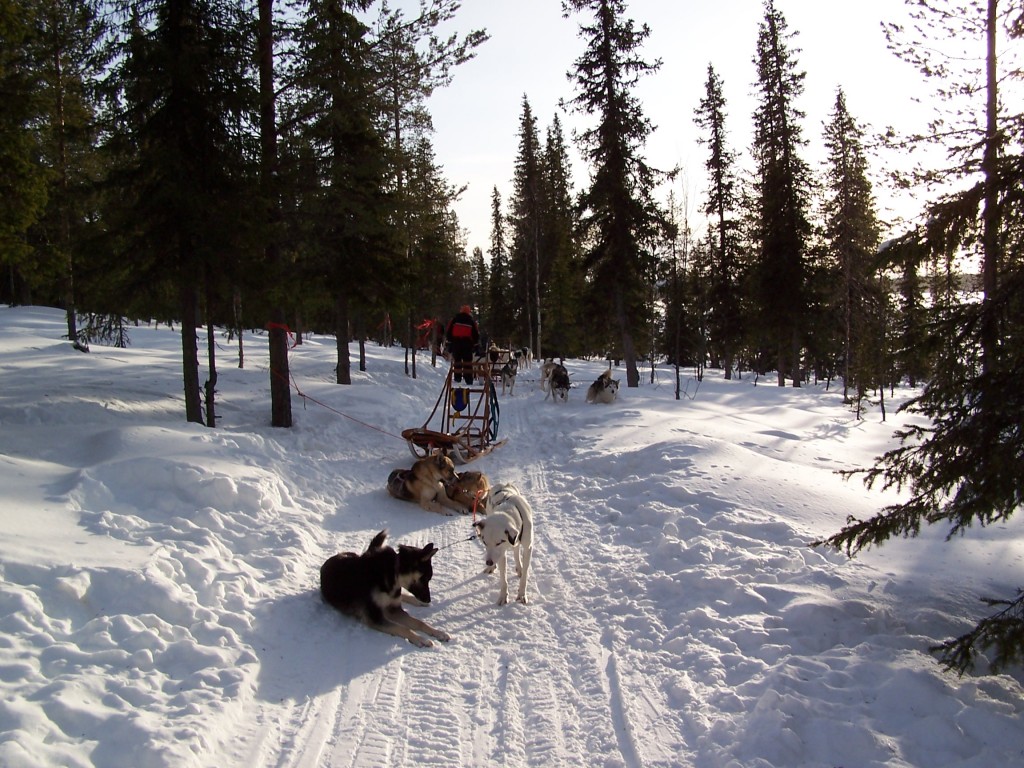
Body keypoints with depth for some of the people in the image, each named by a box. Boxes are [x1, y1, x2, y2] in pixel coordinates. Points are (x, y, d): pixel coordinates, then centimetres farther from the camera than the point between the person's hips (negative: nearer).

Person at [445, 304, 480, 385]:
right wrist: (475, 344, 12)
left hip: (455, 343, 1)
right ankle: (468, 379, -4)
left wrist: (450, 342, 10)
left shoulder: (454, 320, 4)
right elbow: (476, 335, 5)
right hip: (467, 344, -1)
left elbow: (448, 332, 4)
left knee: (457, 361, 6)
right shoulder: (471, 322, 3)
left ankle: (457, 378, 2)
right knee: (467, 363, 1)